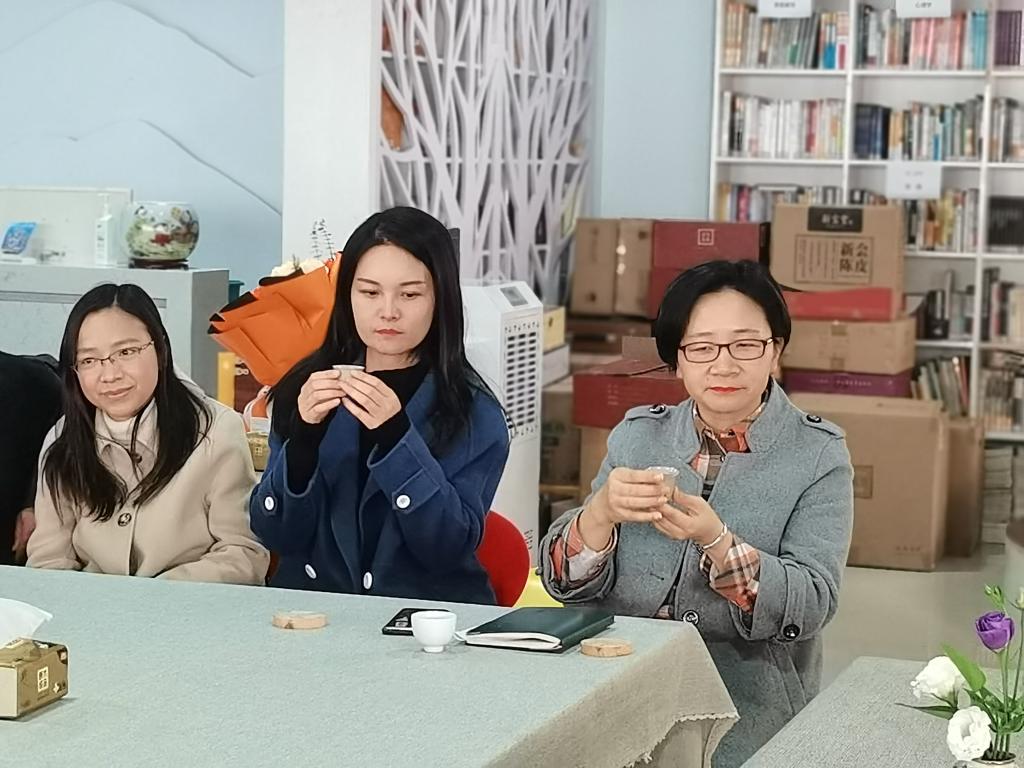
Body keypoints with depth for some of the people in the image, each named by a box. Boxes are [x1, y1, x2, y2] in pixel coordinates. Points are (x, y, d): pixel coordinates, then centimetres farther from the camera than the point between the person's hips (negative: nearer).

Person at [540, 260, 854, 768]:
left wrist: (716, 541, -24)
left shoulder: (818, 455, 2)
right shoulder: (637, 436, 10)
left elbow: (812, 604, -9)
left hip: (749, 727, -2)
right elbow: (563, 582, 3)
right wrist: (602, 512, -18)